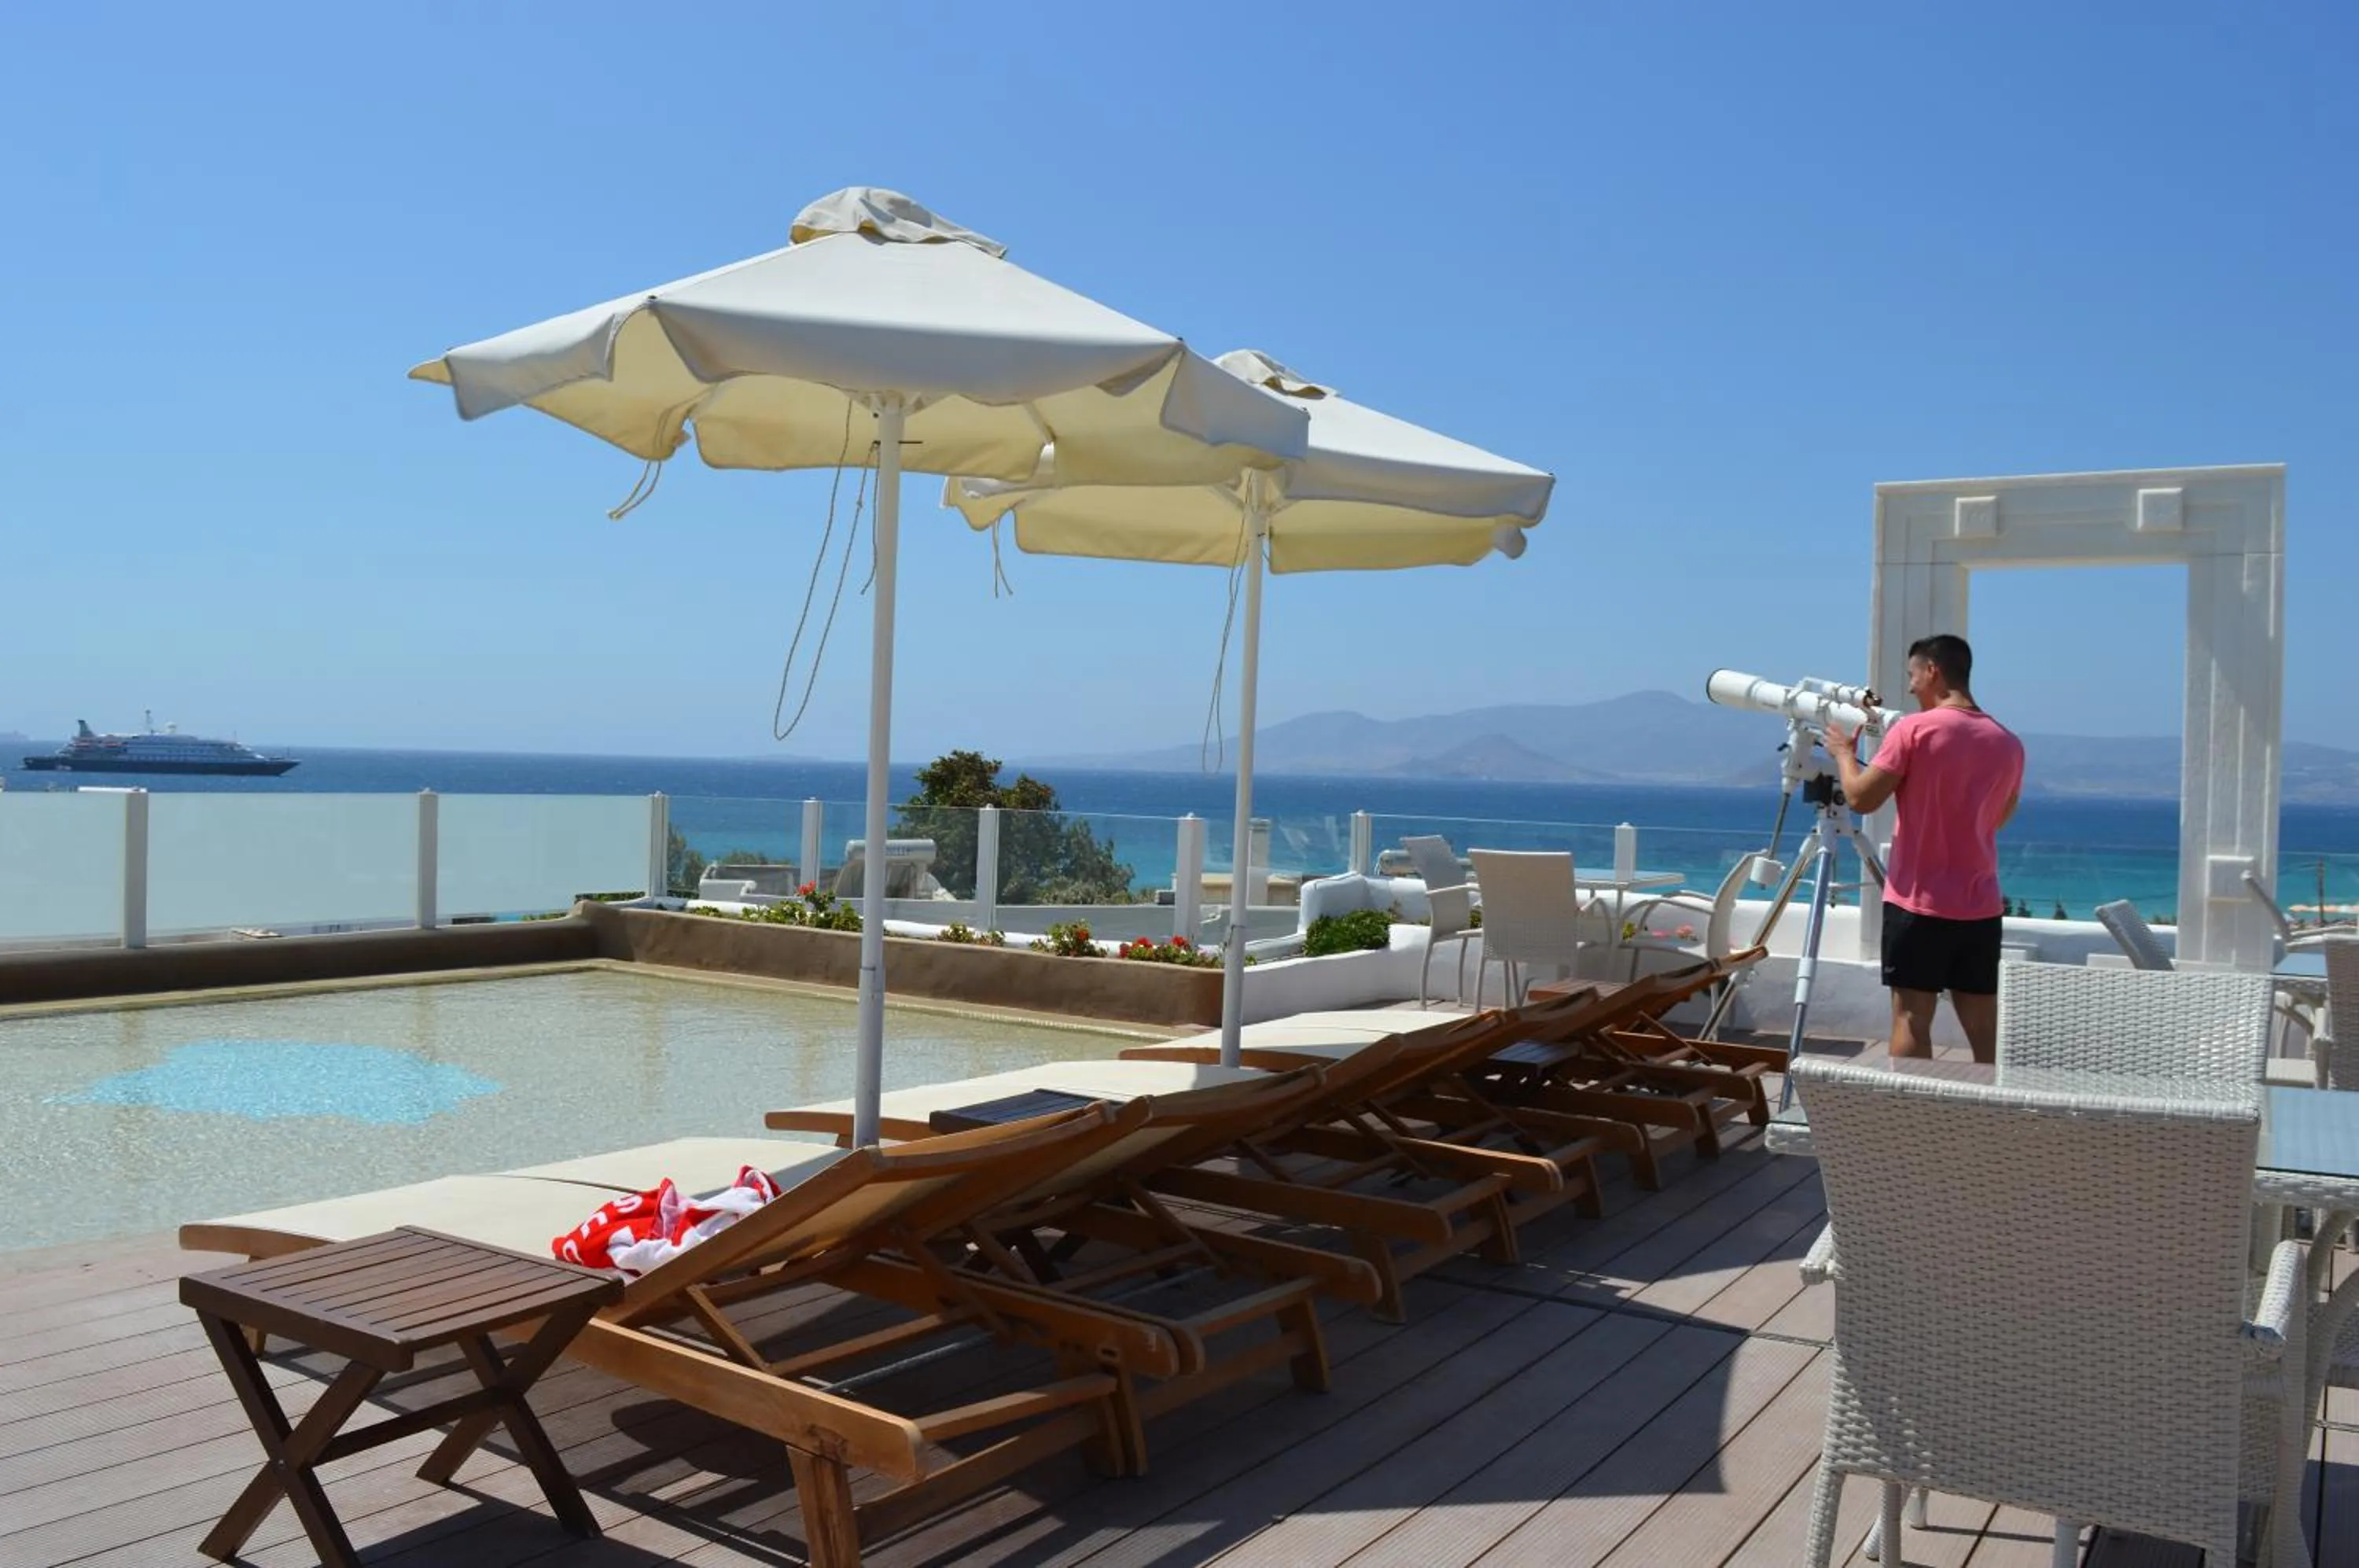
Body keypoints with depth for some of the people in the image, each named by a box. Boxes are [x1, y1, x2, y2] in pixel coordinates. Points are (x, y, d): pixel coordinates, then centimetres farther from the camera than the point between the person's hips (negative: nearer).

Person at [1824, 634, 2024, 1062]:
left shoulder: (1914, 729, -9)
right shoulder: (2008, 743, 8)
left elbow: (1861, 798, -11)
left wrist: (1844, 753, 6)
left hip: (1918, 903, -5)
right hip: (1982, 907, 5)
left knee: (1911, 1018, 0)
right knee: (1984, 1029, 8)